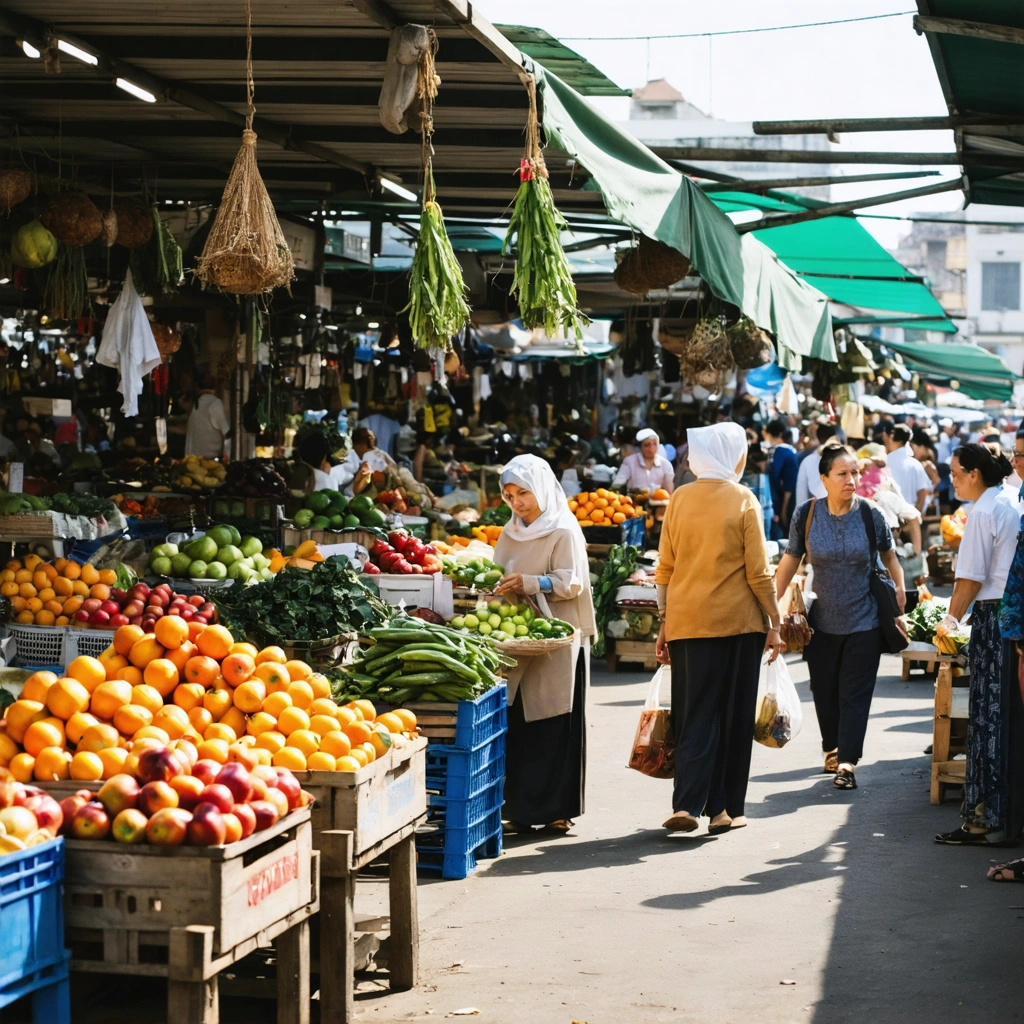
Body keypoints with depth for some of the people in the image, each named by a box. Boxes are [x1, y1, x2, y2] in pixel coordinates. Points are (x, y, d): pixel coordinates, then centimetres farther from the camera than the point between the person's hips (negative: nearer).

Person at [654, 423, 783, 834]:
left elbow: (665, 569, 6)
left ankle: (687, 804, -7)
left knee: (694, 716, 6)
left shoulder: (679, 499, 3)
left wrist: (664, 624, 13)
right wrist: (774, 624, 1)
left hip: (686, 621, 3)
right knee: (733, 717, 8)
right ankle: (724, 808, 12)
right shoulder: (743, 501, -6)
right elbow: (758, 573, -6)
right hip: (737, 622, -3)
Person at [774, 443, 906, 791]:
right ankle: (833, 748, 30)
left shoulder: (870, 513, -8)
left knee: (855, 693, -4)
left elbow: (888, 554, 7)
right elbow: (790, 561, 3)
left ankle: (846, 762, -4)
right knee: (824, 690, 10)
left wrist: (899, 587, -4)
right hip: (822, 620, 2)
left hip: (864, 620, -1)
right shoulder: (807, 514, -7)